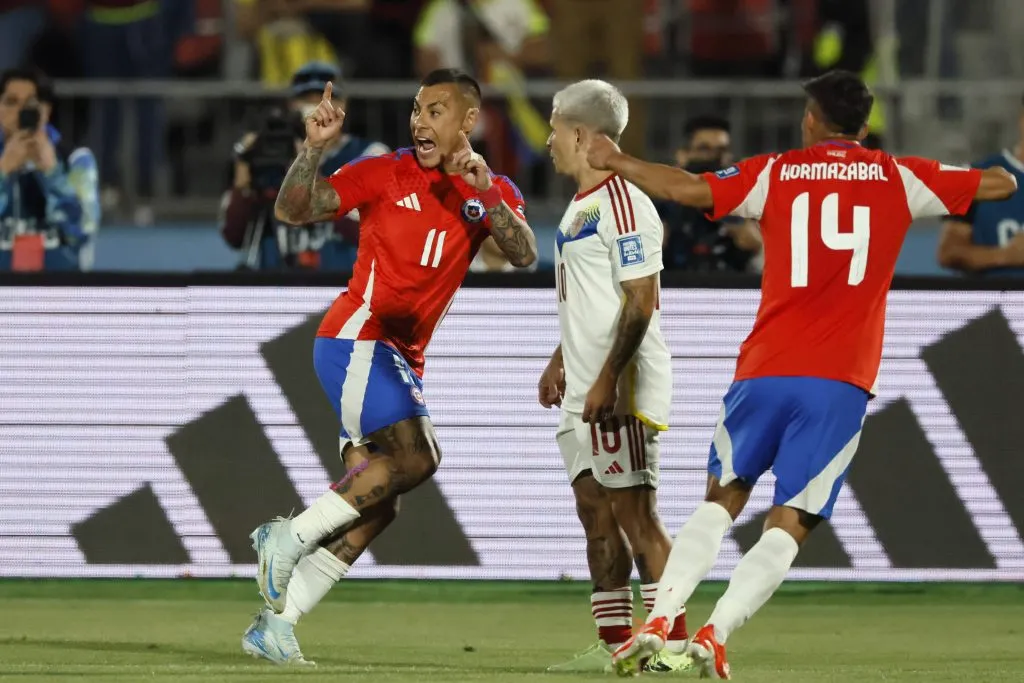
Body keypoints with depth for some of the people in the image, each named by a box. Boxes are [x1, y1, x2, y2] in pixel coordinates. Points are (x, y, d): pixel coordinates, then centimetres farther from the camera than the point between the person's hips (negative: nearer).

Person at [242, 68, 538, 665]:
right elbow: (295, 210, -8)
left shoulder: (492, 192, 9)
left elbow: (524, 255, -9)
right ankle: (291, 536, -15)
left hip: (403, 358, 6)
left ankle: (275, 623, 1)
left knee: (375, 507, -1)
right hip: (359, 335, -6)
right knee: (415, 456, -24)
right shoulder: (386, 174, -2)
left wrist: (485, 193, -22)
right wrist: (315, 148, -23)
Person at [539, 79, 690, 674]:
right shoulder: (580, 206, 16)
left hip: (621, 388, -10)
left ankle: (674, 641, -9)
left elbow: (641, 302, -20)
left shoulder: (623, 204, -15)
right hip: (584, 390, 10)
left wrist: (607, 380, -23)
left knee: (635, 513, -10)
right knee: (596, 513, 10)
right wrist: (561, 361, 24)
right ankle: (614, 643, 14)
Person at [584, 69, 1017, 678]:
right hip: (842, 383, -1)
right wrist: (1009, 174, 37)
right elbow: (1001, 185, 13)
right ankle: (715, 634, -18)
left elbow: (688, 189, -6)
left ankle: (659, 620, 1)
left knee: (721, 502, 17)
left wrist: (616, 161, 9)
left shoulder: (774, 174, 6)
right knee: (790, 525, 0)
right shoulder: (899, 178, 8)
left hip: (766, 373, 1)